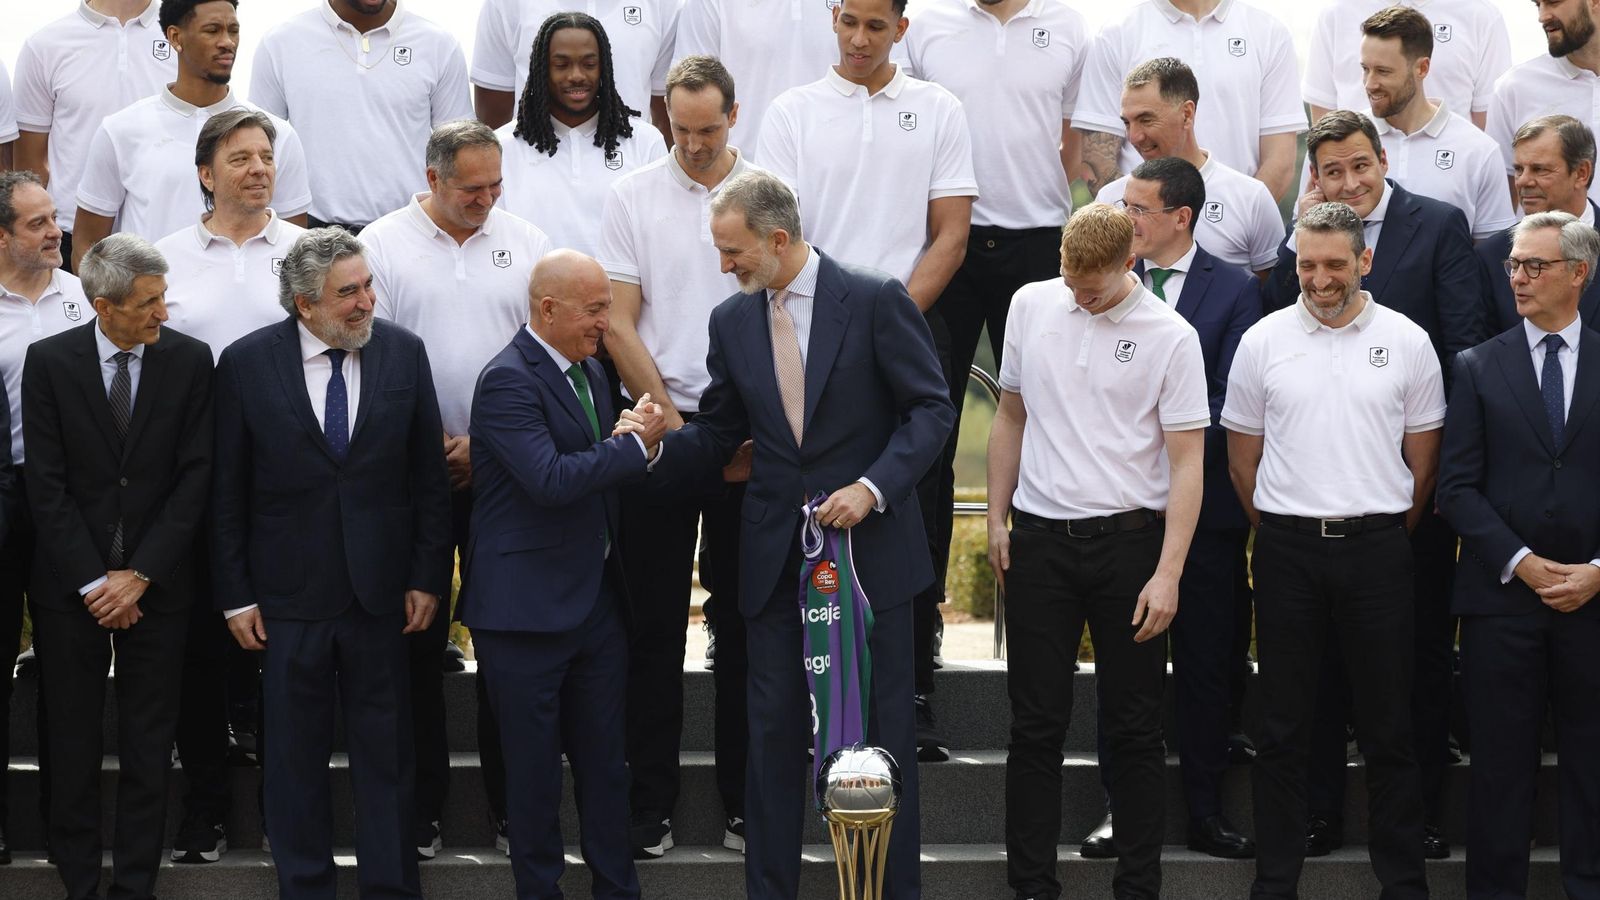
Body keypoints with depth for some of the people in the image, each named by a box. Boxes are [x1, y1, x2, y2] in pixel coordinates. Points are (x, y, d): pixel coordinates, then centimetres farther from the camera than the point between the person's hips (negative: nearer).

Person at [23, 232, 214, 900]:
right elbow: (47, 485, -5)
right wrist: (93, 581, -10)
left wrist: (139, 576, -10)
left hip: (155, 583, 0)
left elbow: (195, 477, -4)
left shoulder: (189, 361, -2)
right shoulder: (49, 362, -4)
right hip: (70, 584, 0)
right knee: (72, 743, 6)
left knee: (149, 745, 5)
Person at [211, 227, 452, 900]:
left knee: (386, 751, 8)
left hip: (382, 591, 1)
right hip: (290, 595, -1)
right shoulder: (247, 364, -6)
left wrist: (428, 576, 0)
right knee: (295, 756, 9)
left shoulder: (403, 353, -2)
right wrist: (235, 596, -3)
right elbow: (227, 492, -2)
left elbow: (428, 477, 3)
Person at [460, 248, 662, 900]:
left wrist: (636, 445, 0)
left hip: (596, 599, 8)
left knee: (605, 760, 13)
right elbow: (551, 480, -27)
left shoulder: (588, 372, 12)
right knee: (535, 768, 3)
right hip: (529, 604, -8)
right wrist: (636, 447, -18)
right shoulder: (508, 380, -16)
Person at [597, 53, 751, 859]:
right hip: (661, 424, 0)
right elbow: (619, 324, 1)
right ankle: (650, 804, 8)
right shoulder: (632, 196, 3)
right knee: (655, 620, 2)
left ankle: (745, 800, 14)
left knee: (746, 616, 5)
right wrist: (670, 417, -7)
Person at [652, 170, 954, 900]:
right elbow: (716, 437, 10)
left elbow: (931, 409, -8)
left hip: (869, 548, -4)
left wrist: (873, 487, -20)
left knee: (883, 731, 6)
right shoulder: (732, 321, 6)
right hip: (775, 558, 4)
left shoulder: (875, 300, -8)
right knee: (772, 731, 6)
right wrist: (656, 446, -9)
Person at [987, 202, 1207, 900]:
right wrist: (996, 519, 12)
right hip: (1039, 536, 3)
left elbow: (1187, 461, -7)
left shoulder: (1170, 336, -6)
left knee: (1134, 730, 4)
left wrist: (1167, 574, -13)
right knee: (1036, 725, 5)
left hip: (1128, 538, -3)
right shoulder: (1031, 306, 5)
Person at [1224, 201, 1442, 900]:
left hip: (1377, 546, 0)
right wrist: (1280, 532, 10)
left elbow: (1422, 460, 9)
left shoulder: (1407, 342, 2)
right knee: (1283, 728, 5)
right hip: (1286, 547, 0)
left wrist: (1387, 538, 8)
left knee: (1389, 727, 3)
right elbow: (1242, 454, 11)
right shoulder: (1263, 341, 3)